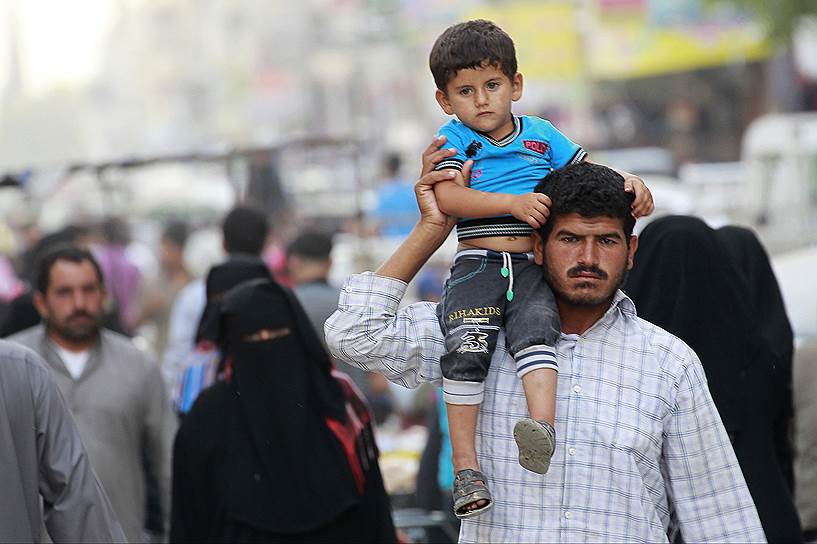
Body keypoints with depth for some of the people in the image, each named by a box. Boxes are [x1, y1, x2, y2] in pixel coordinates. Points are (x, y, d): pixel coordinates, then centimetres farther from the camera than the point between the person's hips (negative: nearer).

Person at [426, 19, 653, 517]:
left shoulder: (541, 135, 18)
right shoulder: (453, 139, 9)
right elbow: (448, 197, -7)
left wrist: (630, 182, -1)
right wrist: (513, 202, -16)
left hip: (533, 268, 2)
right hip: (477, 265, -1)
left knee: (535, 332, -29)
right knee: (467, 349, -23)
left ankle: (543, 425, -46)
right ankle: (466, 466, -22)